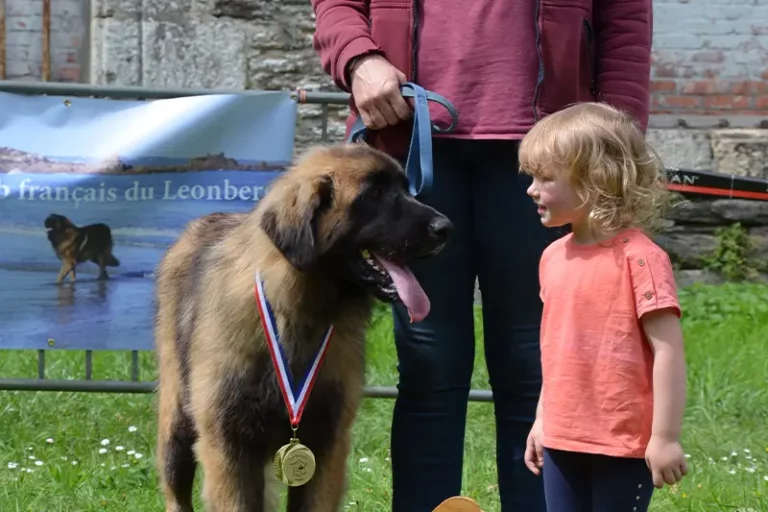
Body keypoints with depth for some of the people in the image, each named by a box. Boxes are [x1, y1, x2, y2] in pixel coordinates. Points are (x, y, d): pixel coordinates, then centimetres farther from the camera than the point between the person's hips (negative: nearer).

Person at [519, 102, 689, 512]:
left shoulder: (638, 256, -15)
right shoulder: (554, 256, 8)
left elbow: (668, 349, -17)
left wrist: (665, 437, -18)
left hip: (624, 443, -7)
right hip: (561, 440, 7)